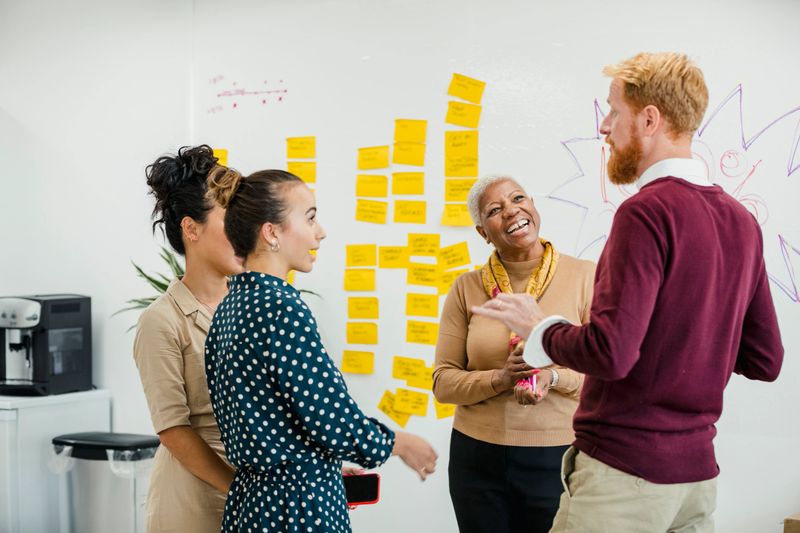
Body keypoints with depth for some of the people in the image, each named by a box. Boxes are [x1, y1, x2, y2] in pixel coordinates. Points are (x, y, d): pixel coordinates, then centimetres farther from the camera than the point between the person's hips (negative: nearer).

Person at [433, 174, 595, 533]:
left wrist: (554, 378, -22)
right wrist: (499, 380, -16)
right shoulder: (467, 288, 2)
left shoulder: (583, 276, -5)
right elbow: (443, 382, 1)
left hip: (558, 458, -2)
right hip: (477, 456, 2)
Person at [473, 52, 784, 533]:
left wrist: (540, 328, -5)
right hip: (697, 472, 7)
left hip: (622, 470, -7)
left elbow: (611, 352, -22)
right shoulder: (741, 221, 5)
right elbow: (765, 361, 9)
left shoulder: (648, 211, -16)